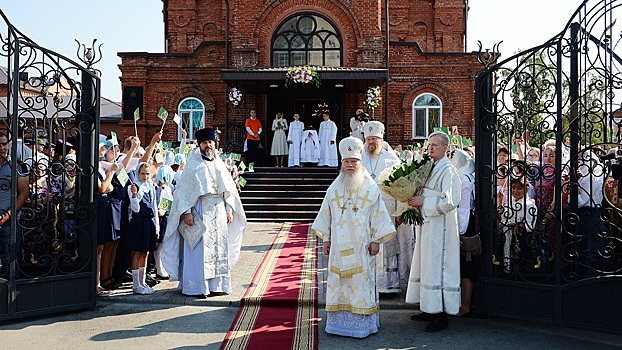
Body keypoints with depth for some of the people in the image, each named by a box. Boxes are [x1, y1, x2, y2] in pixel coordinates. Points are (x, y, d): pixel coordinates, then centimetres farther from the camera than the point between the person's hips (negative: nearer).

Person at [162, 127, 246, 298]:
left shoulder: (219, 164, 13)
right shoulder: (193, 164, -1)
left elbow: (229, 189, 15)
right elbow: (182, 190, -7)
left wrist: (229, 210, 7)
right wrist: (186, 212, -16)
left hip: (219, 212, 5)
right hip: (200, 212, -5)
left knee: (219, 248, 7)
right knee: (199, 250, -4)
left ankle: (216, 284, 16)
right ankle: (197, 286, 4)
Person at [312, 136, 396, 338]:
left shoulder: (370, 188, 0)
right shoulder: (334, 189, 7)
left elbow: (378, 213, 0)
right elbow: (326, 214, 11)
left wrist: (376, 240, -4)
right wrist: (325, 238, 8)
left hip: (361, 245, -2)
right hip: (339, 244, 3)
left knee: (361, 282, 1)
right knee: (338, 282, 6)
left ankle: (362, 323, 12)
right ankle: (339, 321, 16)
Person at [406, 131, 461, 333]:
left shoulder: (448, 171, -13)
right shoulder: (429, 167, 13)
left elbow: (450, 202, -22)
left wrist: (424, 202, -18)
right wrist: (416, 200, 4)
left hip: (440, 227, -9)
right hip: (427, 224, 9)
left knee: (437, 268, -5)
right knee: (427, 266, 14)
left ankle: (441, 317, 4)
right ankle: (430, 310, 24)